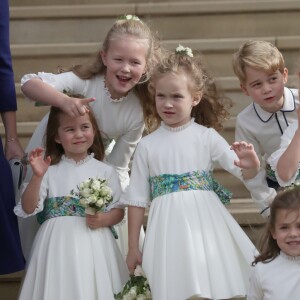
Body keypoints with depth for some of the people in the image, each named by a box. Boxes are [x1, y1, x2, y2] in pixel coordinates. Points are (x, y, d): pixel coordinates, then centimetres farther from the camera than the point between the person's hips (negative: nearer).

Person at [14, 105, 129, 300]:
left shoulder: (106, 172, 5)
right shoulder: (50, 171, 3)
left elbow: (118, 211, 7)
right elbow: (28, 209, -3)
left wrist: (103, 219, -14)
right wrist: (37, 176, -15)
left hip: (93, 245, 0)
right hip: (58, 245, 0)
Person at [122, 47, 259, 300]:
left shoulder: (207, 137, 1)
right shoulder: (147, 146, 3)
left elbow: (244, 172, -3)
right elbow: (137, 198, 6)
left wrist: (252, 165, -28)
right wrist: (133, 247, 7)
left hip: (206, 222, 0)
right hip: (169, 228, 0)